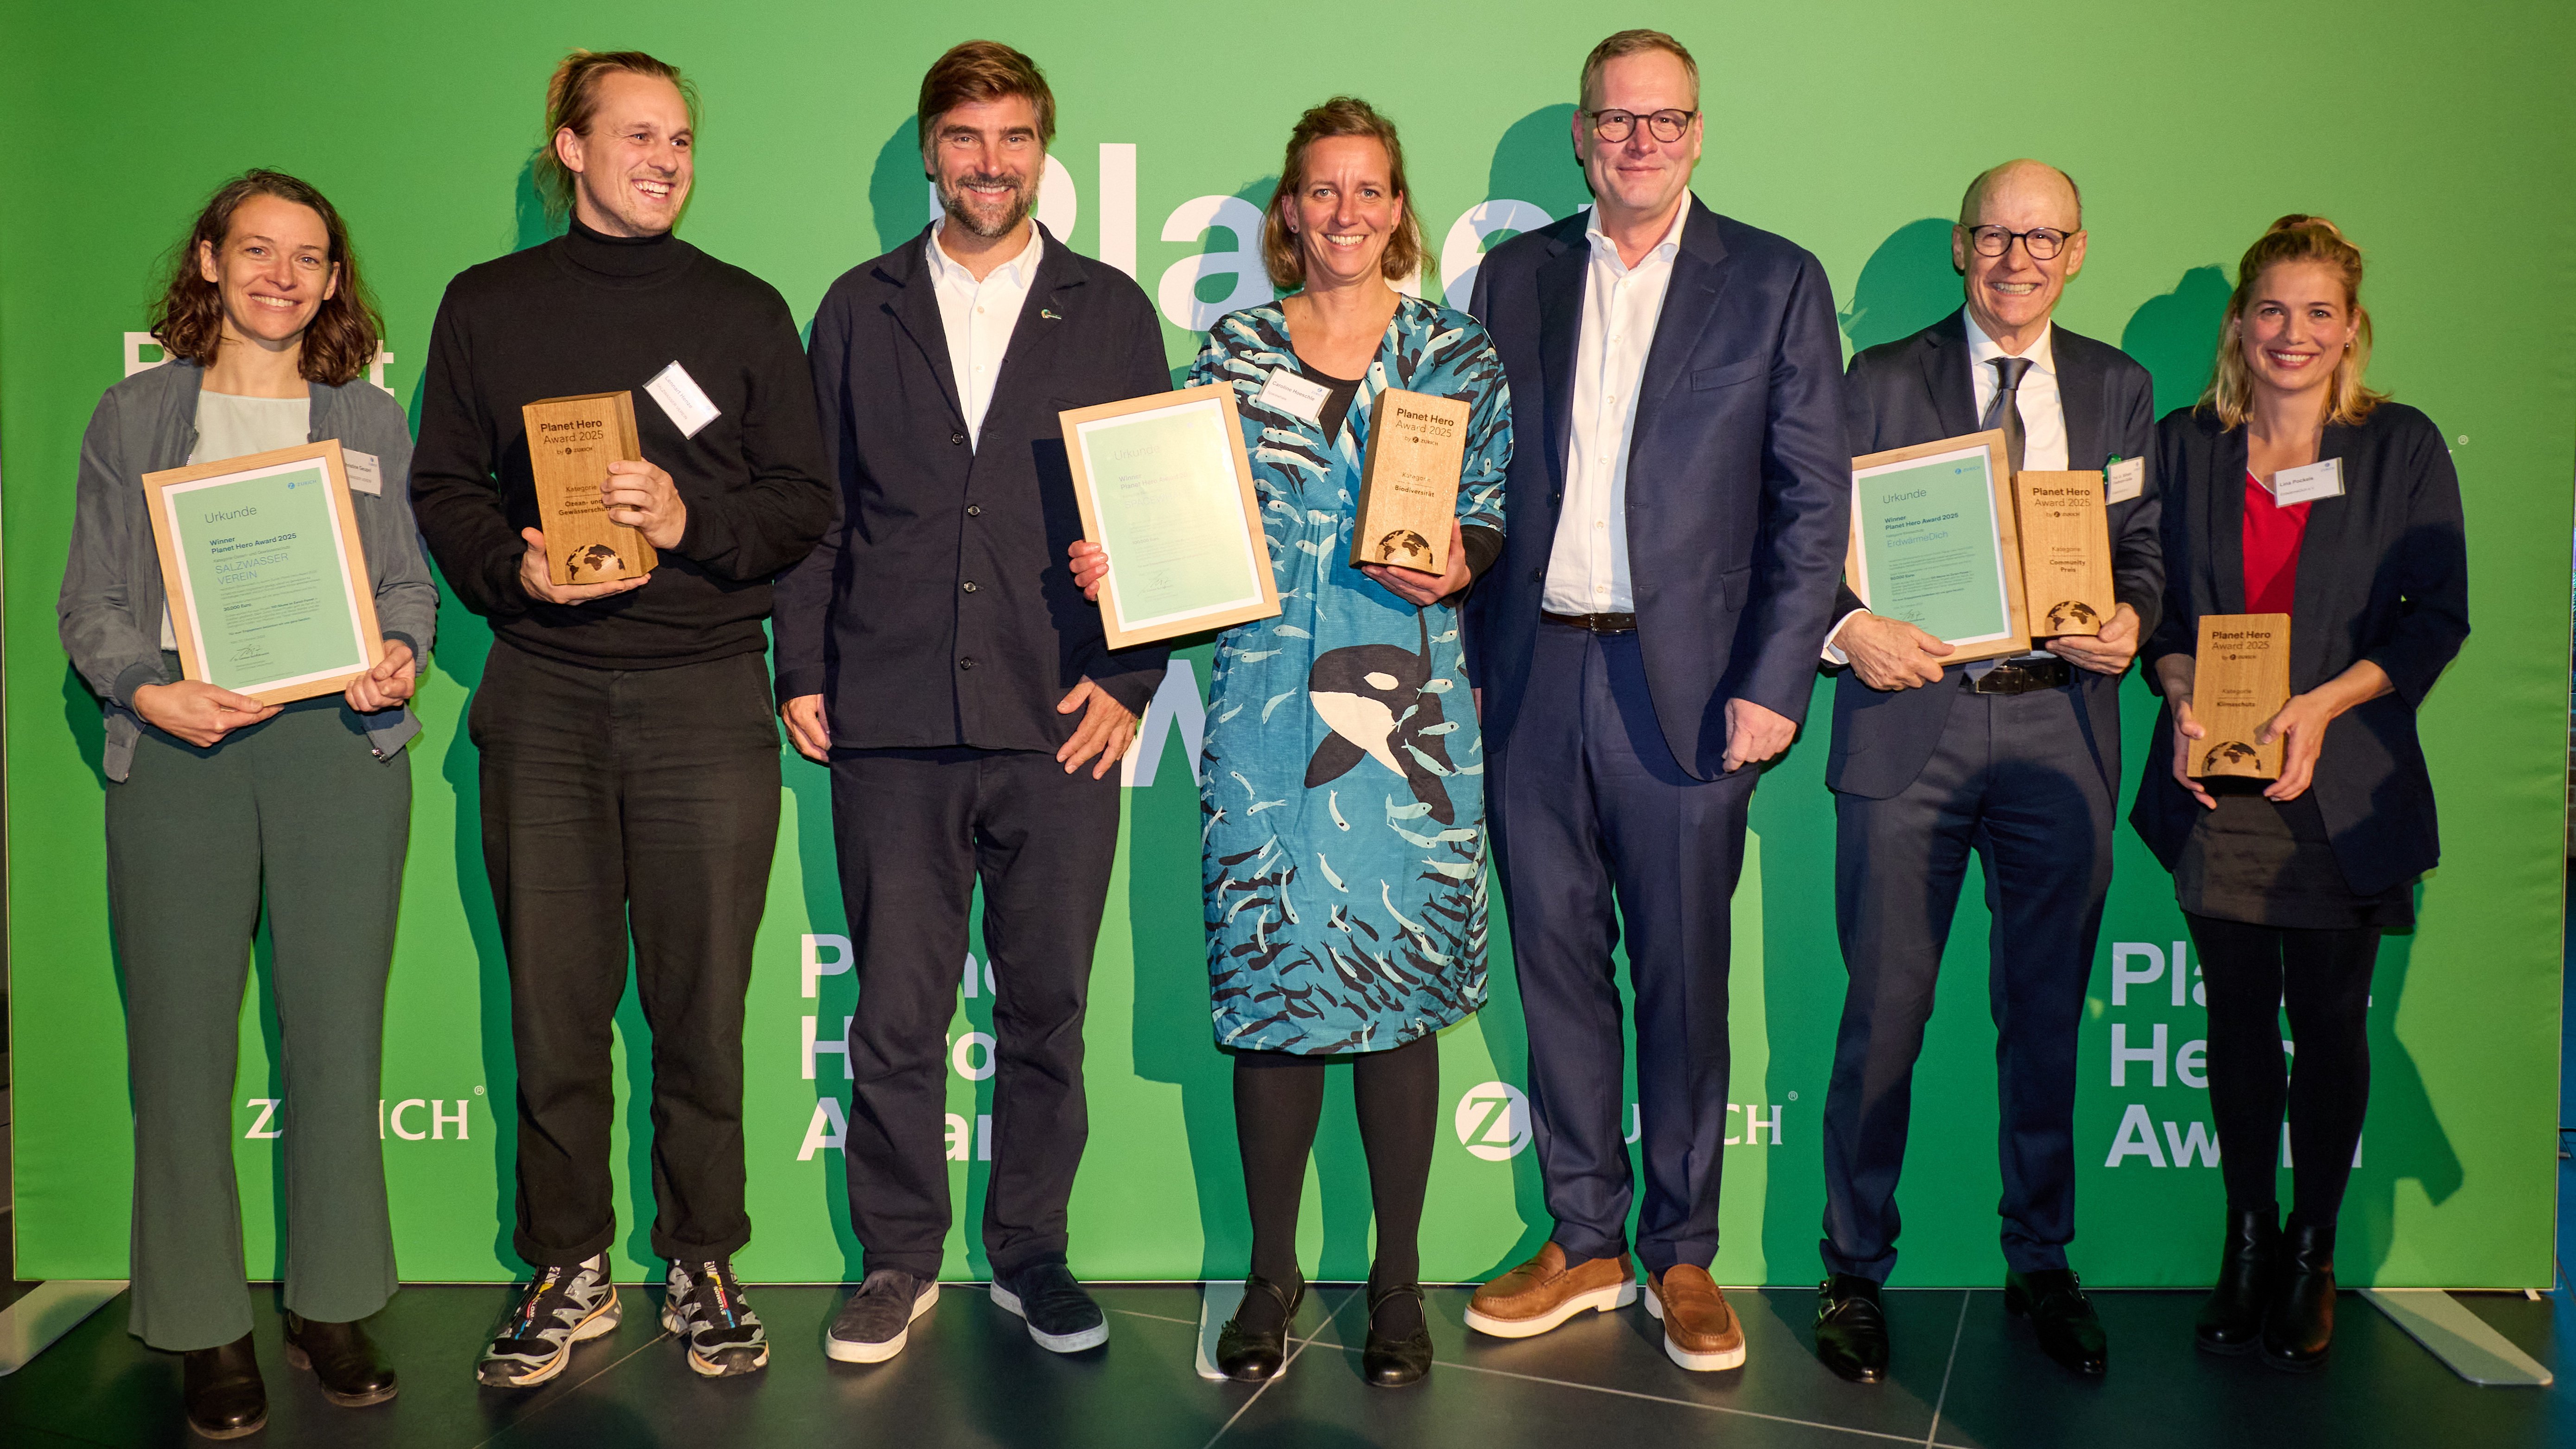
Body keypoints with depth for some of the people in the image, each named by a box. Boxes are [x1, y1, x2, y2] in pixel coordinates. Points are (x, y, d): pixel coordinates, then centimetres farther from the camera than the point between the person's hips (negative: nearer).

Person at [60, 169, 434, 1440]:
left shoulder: (370, 418, 15)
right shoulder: (134, 416, 11)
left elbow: (409, 580, 12)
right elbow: (90, 603, 7)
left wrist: (398, 654, -9)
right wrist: (149, 691, -11)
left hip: (341, 747, 1)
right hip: (179, 751, -1)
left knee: (338, 1033, 3)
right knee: (182, 1040, 1)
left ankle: (332, 1308, 17)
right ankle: (204, 1327, 14)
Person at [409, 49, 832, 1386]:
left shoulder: (743, 310, 9)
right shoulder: (487, 306, 12)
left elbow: (804, 501, 5)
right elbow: (442, 488, 11)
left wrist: (691, 519, -12)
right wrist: (514, 568, -8)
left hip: (705, 692, -1)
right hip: (544, 693, 1)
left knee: (701, 998, 2)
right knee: (553, 998, 5)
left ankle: (702, 1265, 18)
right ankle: (568, 1271, 20)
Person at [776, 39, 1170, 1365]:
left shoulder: (1111, 311, 10)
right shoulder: (859, 310, 13)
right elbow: (814, 505, 11)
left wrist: (1127, 679, -2)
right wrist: (801, 672, 3)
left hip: (1061, 719, 0)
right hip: (891, 721, 0)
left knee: (1047, 1008, 7)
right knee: (895, 1014, 3)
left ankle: (1029, 1250, 23)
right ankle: (899, 1260, 20)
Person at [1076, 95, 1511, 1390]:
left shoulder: (1459, 354, 8)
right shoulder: (1232, 351, 10)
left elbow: (1497, 517, 8)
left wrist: (1460, 564, -13)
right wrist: (1115, 560, -6)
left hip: (1410, 704, 0)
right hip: (1265, 700, 1)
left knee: (1401, 977, 1)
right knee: (1269, 974, 2)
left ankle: (1397, 1277, 17)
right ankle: (1272, 1272, 18)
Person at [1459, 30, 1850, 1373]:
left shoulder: (1775, 283, 3)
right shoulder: (1514, 276, 11)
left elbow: (1814, 499, -1)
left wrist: (1774, 684, -9)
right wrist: (1473, 652, 4)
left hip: (1683, 682, -3)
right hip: (1532, 674, 3)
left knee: (1683, 976, 5)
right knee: (1556, 963, 10)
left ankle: (1682, 1254, 21)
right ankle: (1585, 1241, 25)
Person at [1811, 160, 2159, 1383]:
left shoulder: (2118, 388, 13)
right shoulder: (1881, 381, 4)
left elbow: (2143, 545, 14)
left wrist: (2129, 617, -7)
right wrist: (1850, 628, -17)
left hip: (2061, 728, 3)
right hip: (1913, 722, -3)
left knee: (2047, 1016, 12)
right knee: (1884, 1014, 0)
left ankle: (2041, 1266, 28)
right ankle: (1855, 1273, 16)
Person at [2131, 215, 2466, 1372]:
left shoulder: (2402, 448, 3)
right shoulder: (2184, 444, 8)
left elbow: (2437, 615, 0)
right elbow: (2152, 598, 8)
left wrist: (2324, 704, -14)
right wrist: (2180, 695, -10)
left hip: (2345, 785, -1)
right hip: (2216, 782, 1)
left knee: (2329, 1017, 3)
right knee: (2238, 1012, 6)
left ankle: (2313, 1251, 20)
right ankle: (2247, 1240, 21)